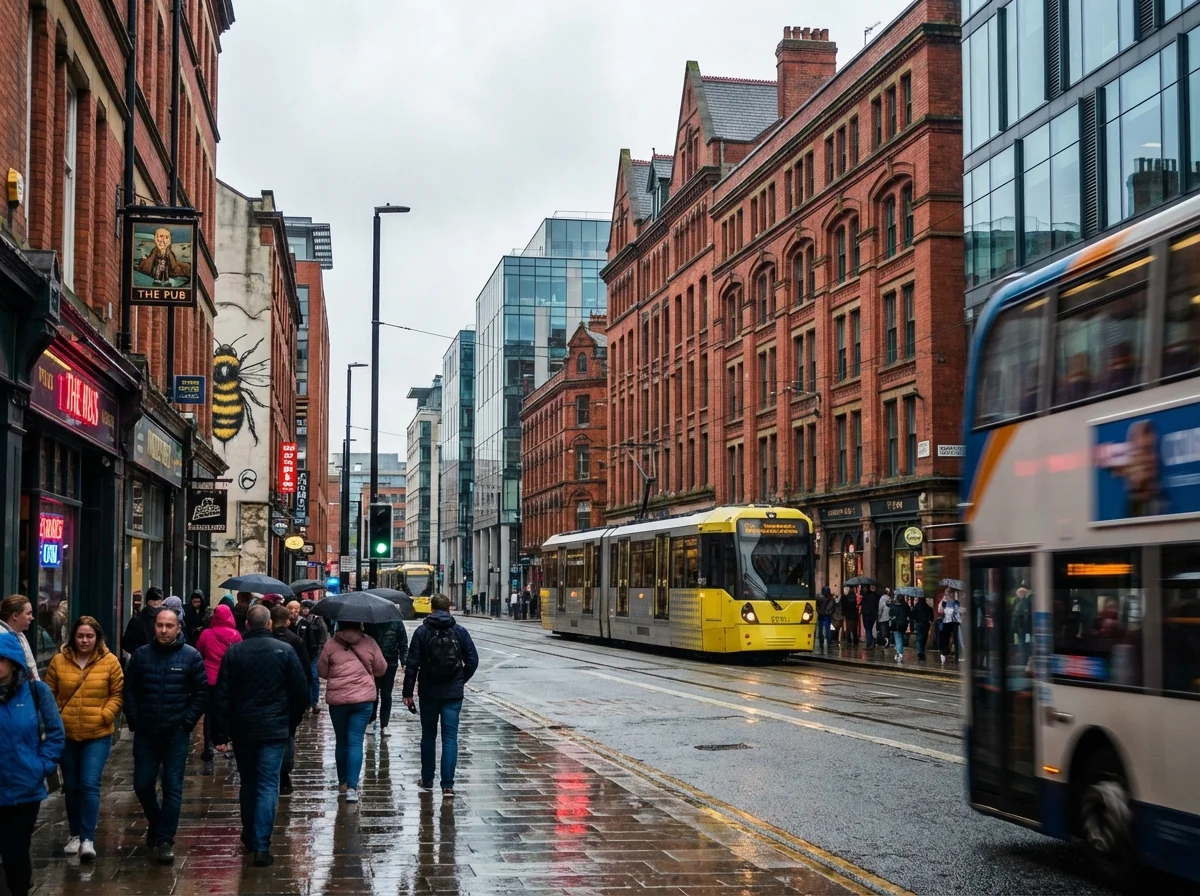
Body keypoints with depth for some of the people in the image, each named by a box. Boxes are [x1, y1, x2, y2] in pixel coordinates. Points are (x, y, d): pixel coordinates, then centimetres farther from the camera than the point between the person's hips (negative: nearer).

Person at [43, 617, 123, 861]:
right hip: (66, 734, 3)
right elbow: (49, 694, 5)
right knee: (71, 787, 12)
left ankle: (88, 839, -7)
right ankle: (75, 835, 27)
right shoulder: (58, 661, 0)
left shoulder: (110, 662, -4)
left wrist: (105, 715, -13)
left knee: (90, 785, -11)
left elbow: (118, 694, -1)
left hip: (98, 735, -3)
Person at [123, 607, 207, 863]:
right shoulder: (141, 655, 2)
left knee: (173, 787, 0)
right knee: (142, 785, 7)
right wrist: (134, 721, -1)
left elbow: (202, 692, -2)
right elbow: (129, 689, 6)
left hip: (176, 734, -2)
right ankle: (156, 823, 33)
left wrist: (187, 722, -6)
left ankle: (165, 839, 6)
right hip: (145, 733, 2)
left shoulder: (191, 656, -4)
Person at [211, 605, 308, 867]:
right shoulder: (285, 650, -4)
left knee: (248, 784, 18)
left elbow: (222, 697, -2)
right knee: (268, 786, -2)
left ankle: (249, 835, 31)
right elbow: (301, 691, -1)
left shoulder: (234, 652, 0)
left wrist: (221, 735, 0)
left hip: (242, 729, 2)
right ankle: (261, 846, -9)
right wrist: (292, 722, 14)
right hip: (275, 729, -2)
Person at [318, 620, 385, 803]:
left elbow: (322, 671, 4)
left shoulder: (330, 644, -4)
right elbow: (381, 669, 7)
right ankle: (351, 787, -12)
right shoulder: (369, 643, -3)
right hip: (363, 699, -1)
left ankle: (343, 783, 26)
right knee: (355, 742, -2)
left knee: (341, 741, 16)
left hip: (337, 699, 1)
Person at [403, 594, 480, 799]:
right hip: (453, 694, 0)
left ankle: (427, 779, 26)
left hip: (428, 692, 0)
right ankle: (447, 785, -7)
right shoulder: (460, 632, -1)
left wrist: (408, 693, -2)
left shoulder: (422, 632, -4)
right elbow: (473, 660, 0)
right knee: (450, 738, 0)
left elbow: (412, 665, -7)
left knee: (428, 735, 16)